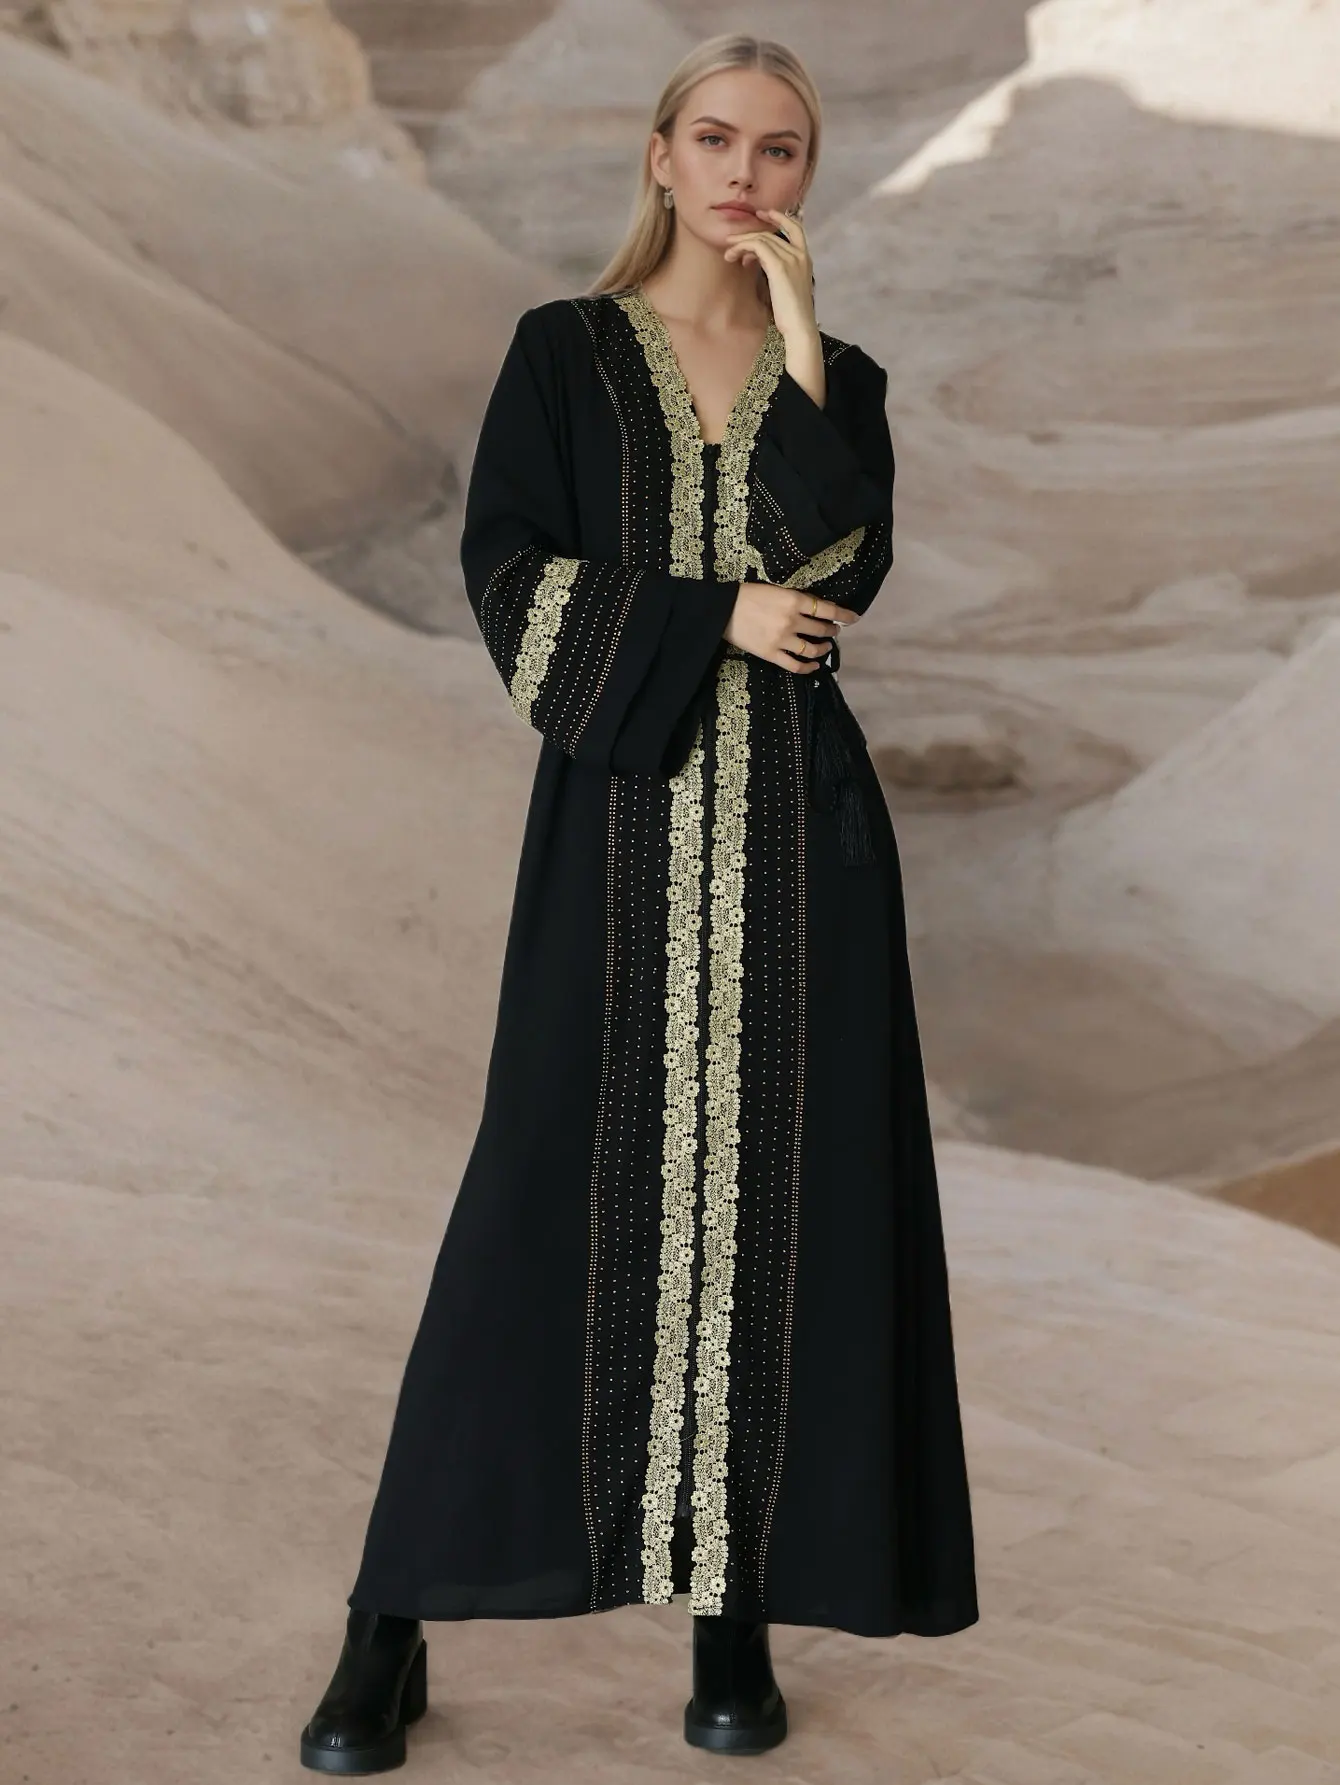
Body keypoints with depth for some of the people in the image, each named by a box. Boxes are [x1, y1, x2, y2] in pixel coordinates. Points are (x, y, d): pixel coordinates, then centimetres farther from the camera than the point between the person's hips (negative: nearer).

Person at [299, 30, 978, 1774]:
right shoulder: (565, 352, 6)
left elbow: (843, 564, -9)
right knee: (553, 1204, -3)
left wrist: (794, 331, -8)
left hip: (795, 832, 2)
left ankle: (739, 1601, 13)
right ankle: (397, 1623, 6)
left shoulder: (839, 377, 10)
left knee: (778, 1200, 1)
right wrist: (715, 617, -10)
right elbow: (508, 572, -4)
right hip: (620, 818, -2)